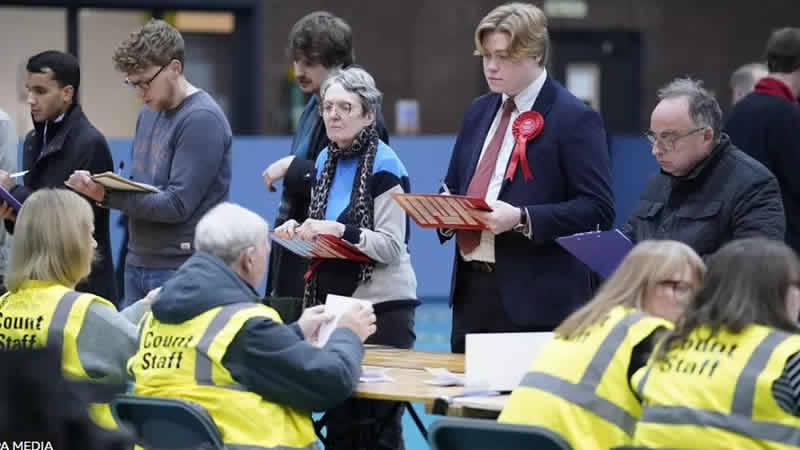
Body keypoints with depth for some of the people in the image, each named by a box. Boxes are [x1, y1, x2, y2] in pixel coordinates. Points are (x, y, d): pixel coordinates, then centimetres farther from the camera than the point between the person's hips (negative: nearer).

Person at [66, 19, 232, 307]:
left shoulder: (202, 119, -14)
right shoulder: (149, 112, 14)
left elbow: (178, 205, -19)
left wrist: (107, 196, -22)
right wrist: (98, 186, -3)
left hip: (180, 270, -8)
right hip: (138, 262, 8)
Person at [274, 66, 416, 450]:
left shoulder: (383, 166, -11)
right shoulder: (325, 161, 11)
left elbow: (391, 247, -15)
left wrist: (340, 231, -27)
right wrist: (299, 231, 1)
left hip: (380, 306, -7)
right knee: (338, 417, 10)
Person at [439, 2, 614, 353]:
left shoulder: (574, 119, -7)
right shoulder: (479, 112, 16)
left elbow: (597, 209, -12)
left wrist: (522, 219, -21)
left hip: (536, 299, -7)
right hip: (471, 289, 7)